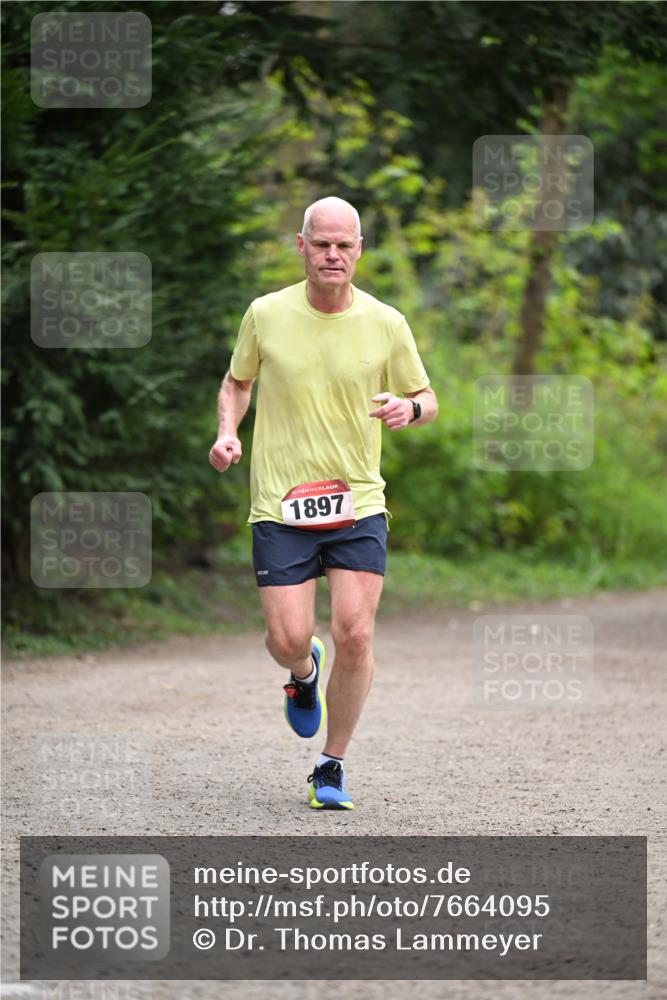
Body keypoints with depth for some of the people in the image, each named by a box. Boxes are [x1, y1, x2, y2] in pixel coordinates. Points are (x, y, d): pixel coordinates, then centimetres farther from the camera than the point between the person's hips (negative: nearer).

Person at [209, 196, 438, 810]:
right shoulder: (266, 315, -1)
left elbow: (426, 398, 10)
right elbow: (237, 381, 15)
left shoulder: (386, 324, -1)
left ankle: (331, 769, 8)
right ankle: (305, 673, 34)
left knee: (355, 635, -10)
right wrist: (228, 432, -3)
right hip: (280, 506, 0)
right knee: (289, 639, -7)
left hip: (358, 504, 0)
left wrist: (410, 408, -14)